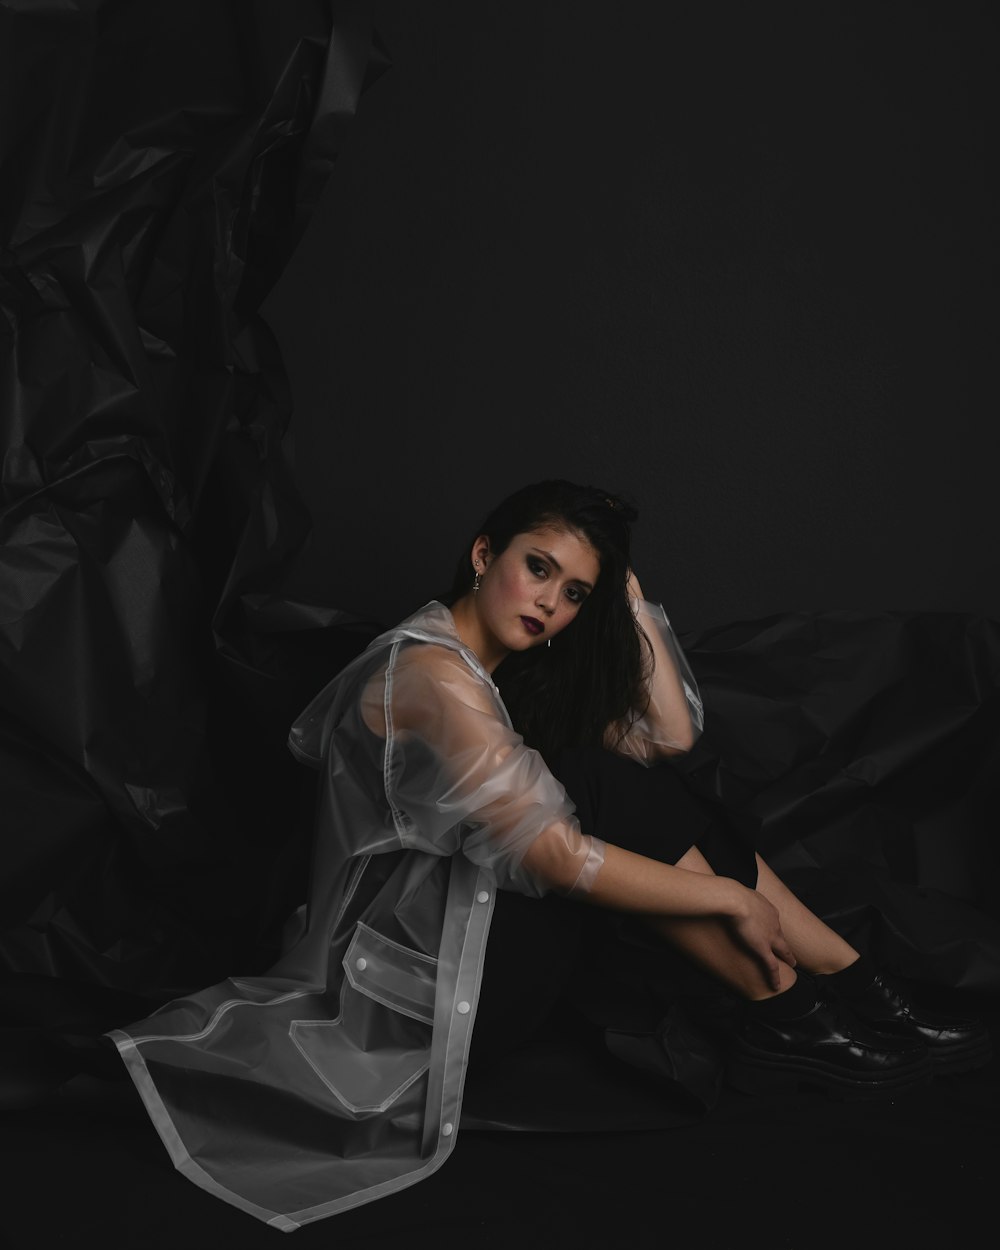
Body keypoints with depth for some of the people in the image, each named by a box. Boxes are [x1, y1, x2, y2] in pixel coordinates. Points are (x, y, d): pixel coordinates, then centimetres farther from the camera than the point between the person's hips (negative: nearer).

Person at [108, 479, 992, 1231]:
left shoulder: (508, 672, 11)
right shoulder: (431, 670, -19)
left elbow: (671, 735, 5)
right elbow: (559, 859, -24)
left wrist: (631, 597, 3)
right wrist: (733, 898, -16)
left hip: (467, 928, 9)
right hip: (422, 986, -9)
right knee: (611, 791, -21)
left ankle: (854, 994, 5)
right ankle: (785, 1018, -9)